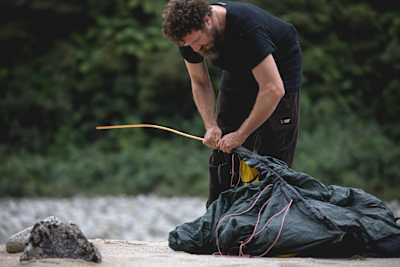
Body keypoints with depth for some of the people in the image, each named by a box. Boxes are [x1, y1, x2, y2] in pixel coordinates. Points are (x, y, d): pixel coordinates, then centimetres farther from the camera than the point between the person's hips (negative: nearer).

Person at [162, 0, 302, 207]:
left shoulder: (247, 27, -39)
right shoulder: (188, 34, -20)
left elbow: (273, 89, -38)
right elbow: (200, 83, -4)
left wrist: (240, 135, -33)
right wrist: (211, 126, -19)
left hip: (277, 72, -6)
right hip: (238, 71, 6)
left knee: (271, 156, -14)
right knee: (222, 156, 0)